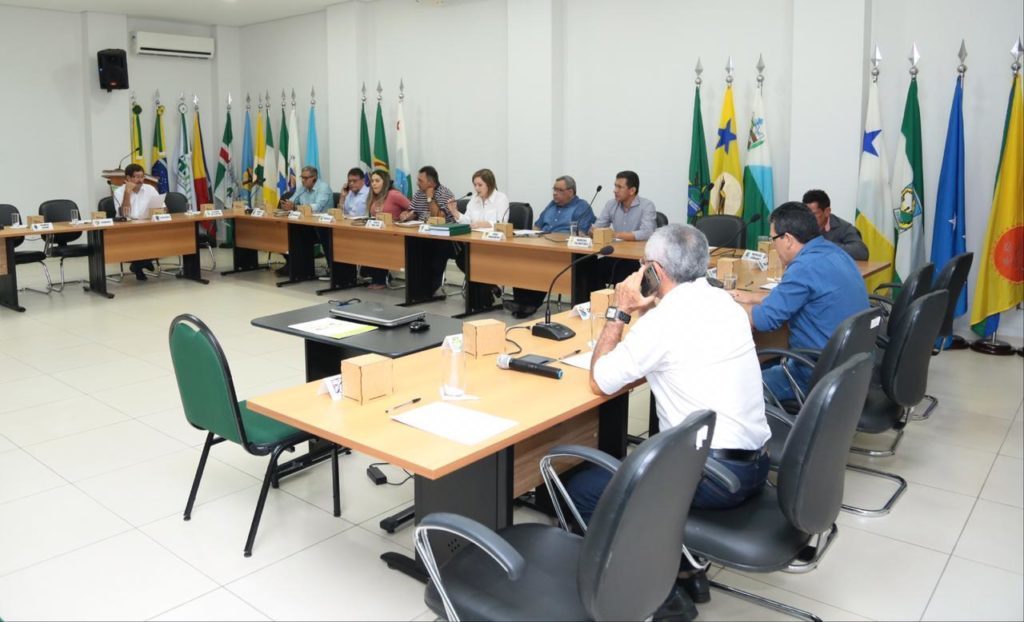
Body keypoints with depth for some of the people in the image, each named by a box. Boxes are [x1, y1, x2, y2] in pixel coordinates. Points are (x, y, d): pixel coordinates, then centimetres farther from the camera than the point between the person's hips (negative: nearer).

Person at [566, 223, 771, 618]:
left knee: (581, 490, 1)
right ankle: (684, 571, 28)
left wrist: (620, 312, 1)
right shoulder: (725, 302, 8)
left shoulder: (663, 319, -17)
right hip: (755, 464, 9)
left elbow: (600, 381, -7)